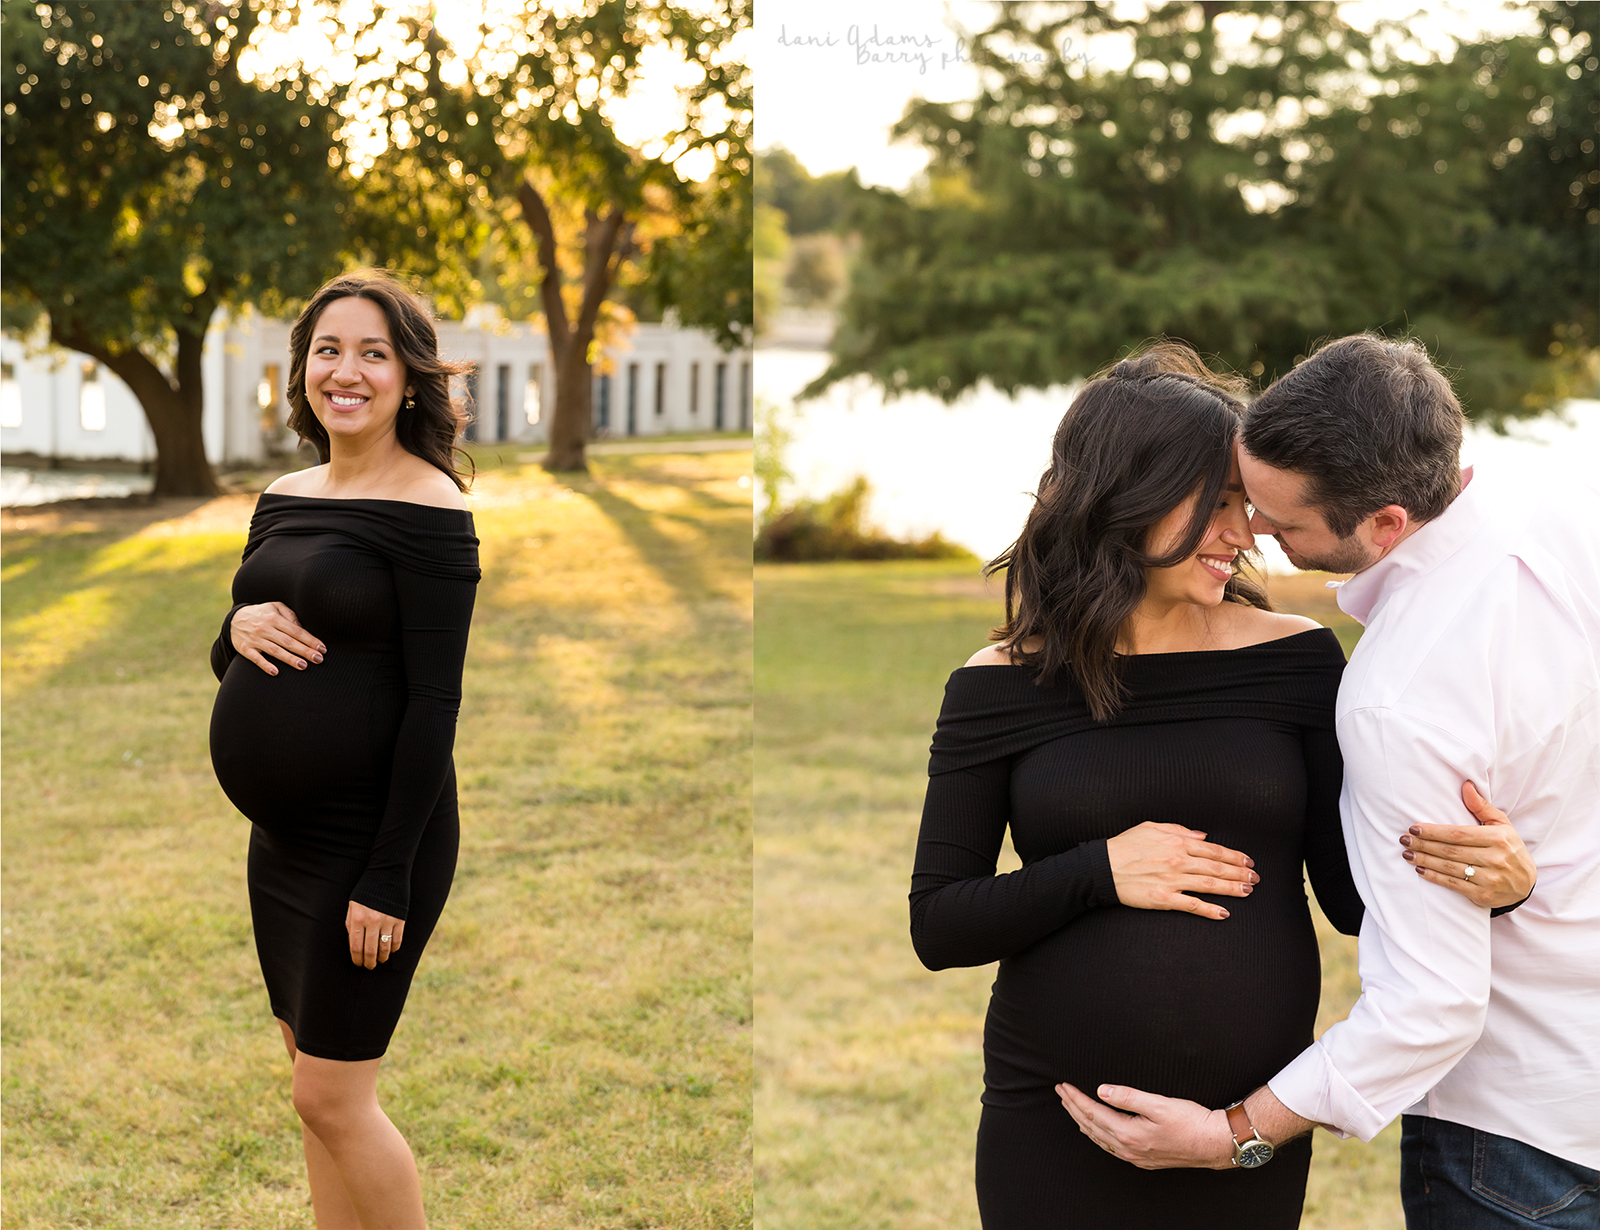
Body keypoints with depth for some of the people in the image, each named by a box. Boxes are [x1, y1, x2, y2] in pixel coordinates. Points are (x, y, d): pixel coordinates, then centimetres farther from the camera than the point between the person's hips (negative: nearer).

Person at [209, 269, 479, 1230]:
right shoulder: (283, 498, 10)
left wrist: (388, 878, -19)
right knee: (320, 1084, 15)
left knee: (333, 1096, -3)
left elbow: (435, 701, -16)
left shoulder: (428, 507, -13)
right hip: (282, 835, 8)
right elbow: (229, 667, 17)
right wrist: (238, 630, -8)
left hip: (371, 836, -8)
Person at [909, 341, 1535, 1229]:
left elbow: (1349, 891, 0)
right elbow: (937, 926, -3)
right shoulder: (1003, 685, -4)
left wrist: (1481, 879, -20)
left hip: (1256, 1119, 2)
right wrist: (1100, 873, -17)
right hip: (1054, 1125, -1)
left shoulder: (1295, 658, 0)